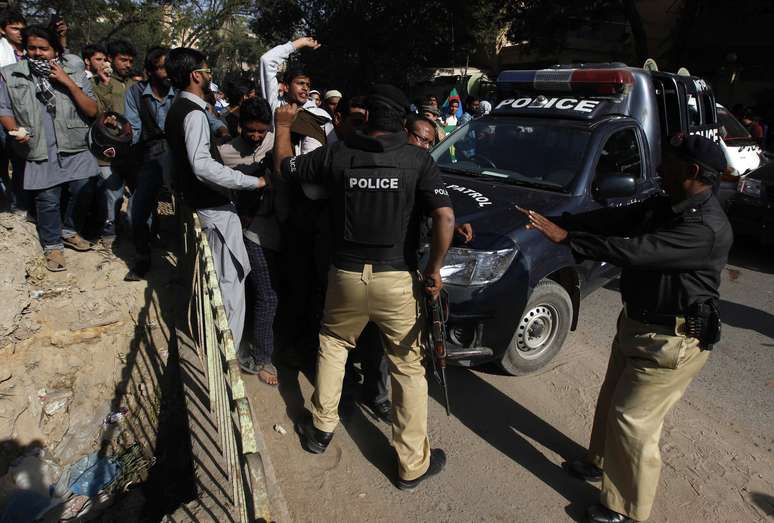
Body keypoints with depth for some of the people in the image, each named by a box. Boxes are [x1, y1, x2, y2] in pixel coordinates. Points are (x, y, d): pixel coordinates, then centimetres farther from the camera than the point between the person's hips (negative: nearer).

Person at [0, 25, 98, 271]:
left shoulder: (74, 71, -1)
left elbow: (92, 111, -7)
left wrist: (68, 83, -15)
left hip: (75, 148, 1)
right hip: (41, 150, -1)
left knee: (82, 191, 7)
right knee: (48, 200, 4)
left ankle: (69, 231, 33)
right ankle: (52, 245, 22)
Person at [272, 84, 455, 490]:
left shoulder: (337, 154, -2)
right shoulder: (417, 159, -6)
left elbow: (283, 166, 13)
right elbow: (445, 218, -16)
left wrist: (282, 124, 29)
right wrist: (434, 269, -3)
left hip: (346, 274, 2)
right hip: (398, 279, -2)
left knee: (332, 343, 28)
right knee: (408, 367, 11)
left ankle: (320, 430, 37)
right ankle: (413, 464, 22)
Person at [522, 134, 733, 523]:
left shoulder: (706, 229, -28)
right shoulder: (665, 206, 2)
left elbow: (634, 251, -35)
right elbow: (613, 219, 1)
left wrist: (566, 238, -32)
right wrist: (559, 222, -10)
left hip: (670, 340, -9)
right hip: (636, 323, 9)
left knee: (632, 419, 1)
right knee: (612, 400, 23)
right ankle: (602, 462, 47)